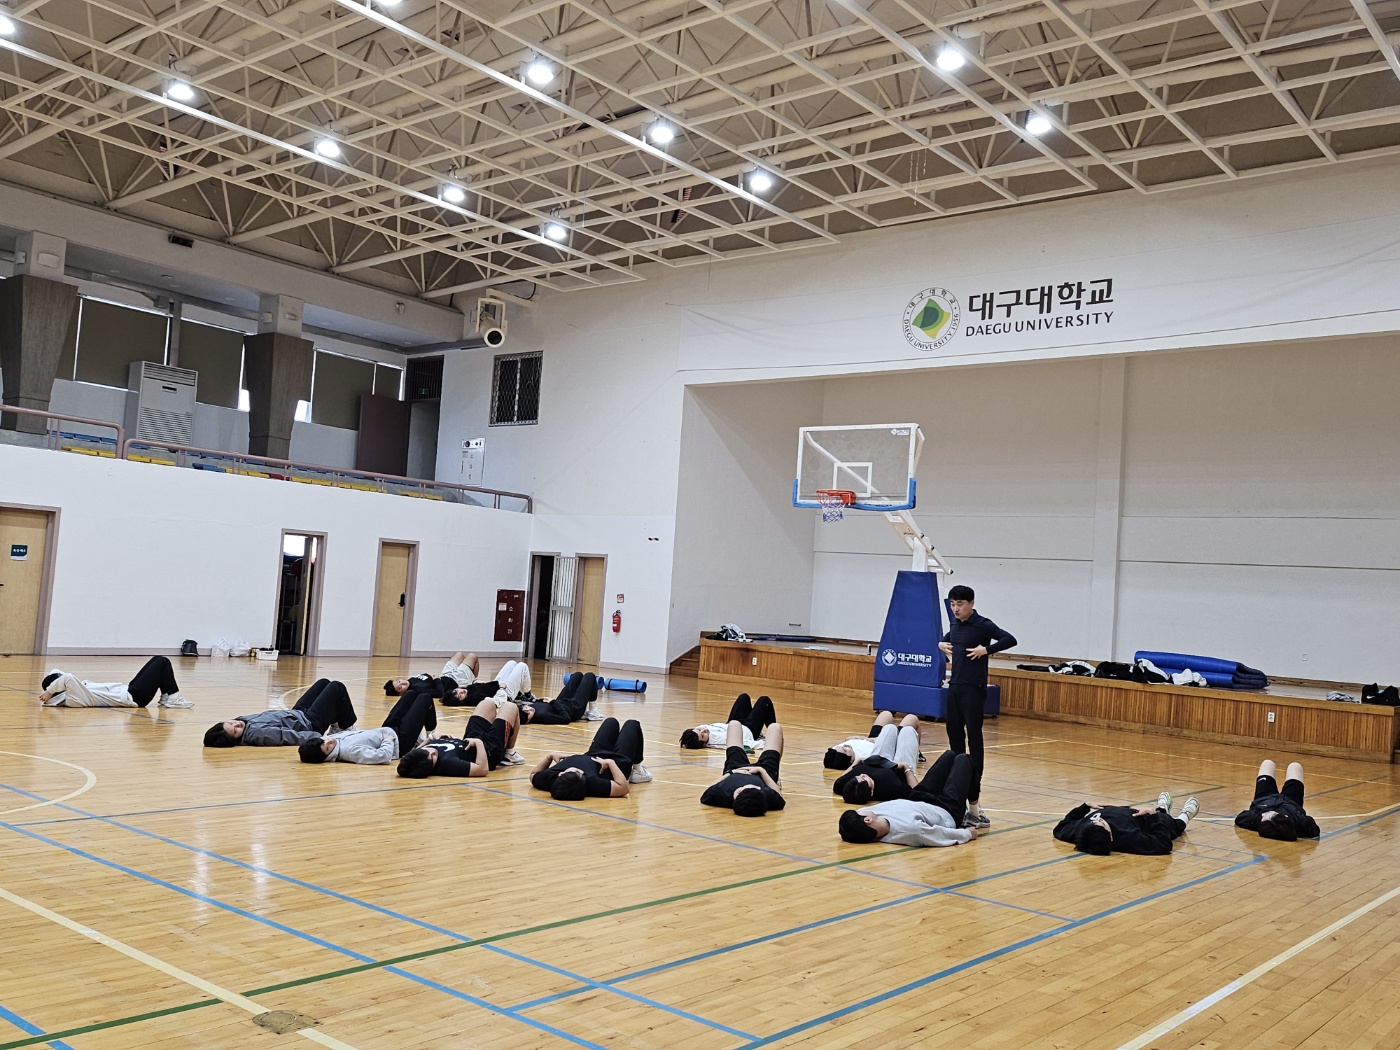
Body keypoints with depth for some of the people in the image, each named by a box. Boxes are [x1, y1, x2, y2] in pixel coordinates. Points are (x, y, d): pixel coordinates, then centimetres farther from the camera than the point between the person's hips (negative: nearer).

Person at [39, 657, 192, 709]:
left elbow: (55, 671, 16)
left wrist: (47, 687, -1)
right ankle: (172, 698, 3)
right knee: (163, 662, -4)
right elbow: (68, 677, -43)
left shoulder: (68, 692, 2)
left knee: (158, 660, 15)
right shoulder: (74, 698, -25)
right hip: (135, 696, -10)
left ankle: (166, 698, 17)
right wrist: (49, 692, -30)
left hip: (128, 690, 10)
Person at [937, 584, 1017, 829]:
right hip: (955, 686, 7)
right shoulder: (954, 624, 11)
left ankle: (973, 797, -8)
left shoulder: (982, 625, -10)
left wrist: (986, 649, -22)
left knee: (973, 736, -8)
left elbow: (1010, 639, -19)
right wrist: (942, 644, 13)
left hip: (973, 688, -7)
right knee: (954, 735, 10)